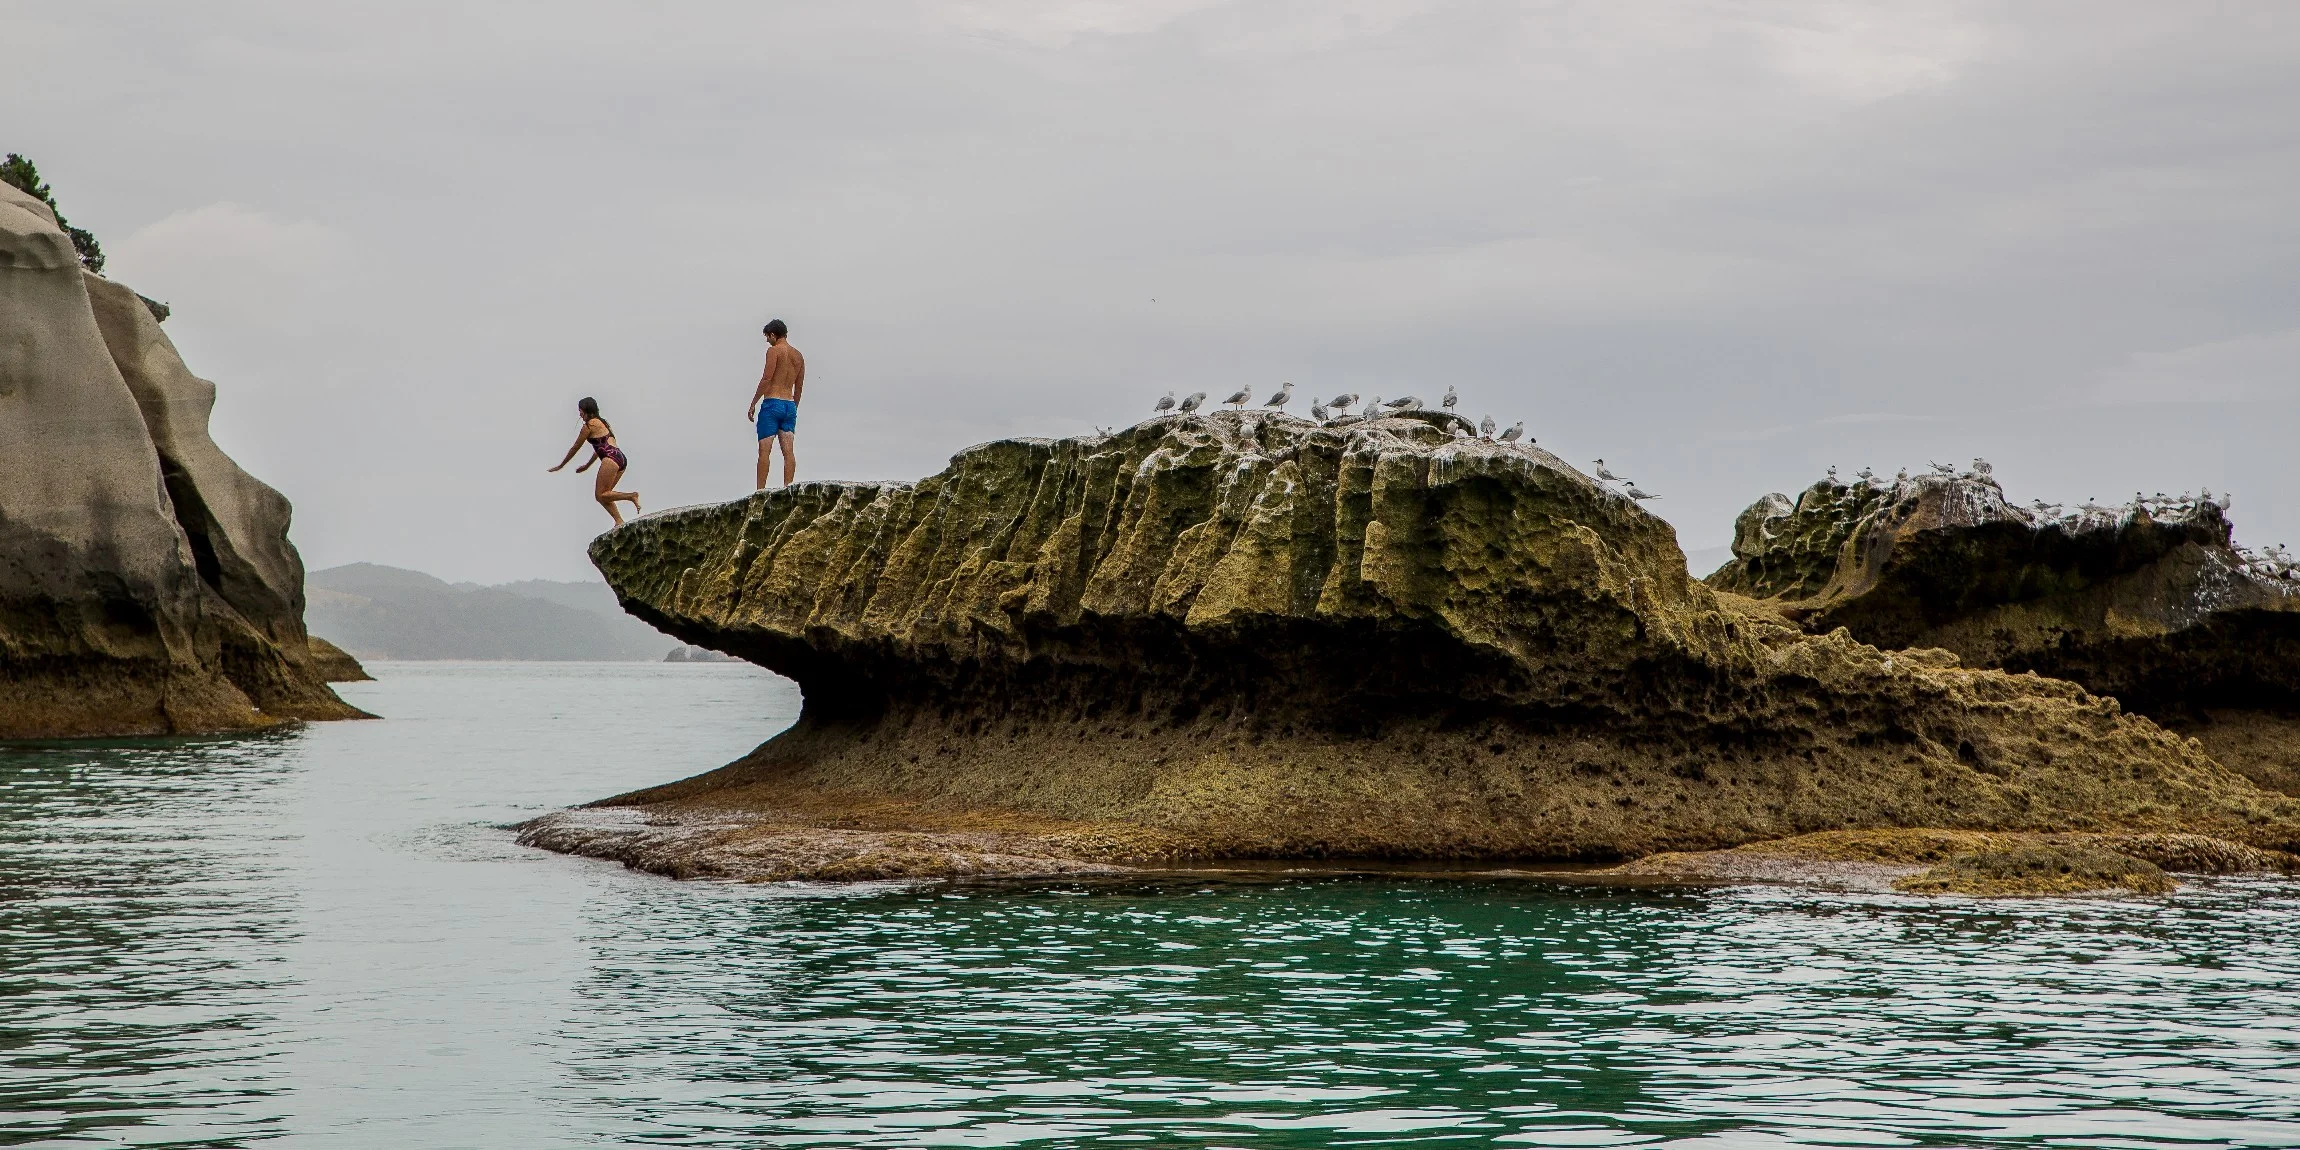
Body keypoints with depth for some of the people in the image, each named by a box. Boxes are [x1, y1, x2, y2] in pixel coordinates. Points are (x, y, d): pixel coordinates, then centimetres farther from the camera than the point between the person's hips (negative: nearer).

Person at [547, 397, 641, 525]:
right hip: (621, 459, 9)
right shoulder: (602, 423, 26)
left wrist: (561, 465, 18)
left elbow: (575, 448, 6)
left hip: (611, 459, -9)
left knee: (601, 495, -8)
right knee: (603, 495, 10)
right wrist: (587, 465, 46)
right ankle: (619, 521, -3)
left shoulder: (589, 425, 0)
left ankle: (631, 496, -21)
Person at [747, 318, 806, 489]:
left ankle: (760, 490, -10)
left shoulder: (774, 351, -6)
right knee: (788, 451, 1)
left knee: (764, 450, -6)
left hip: (772, 404, -7)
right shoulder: (798, 356, 15)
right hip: (790, 405, 7)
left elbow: (766, 379, -13)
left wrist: (753, 404, -9)